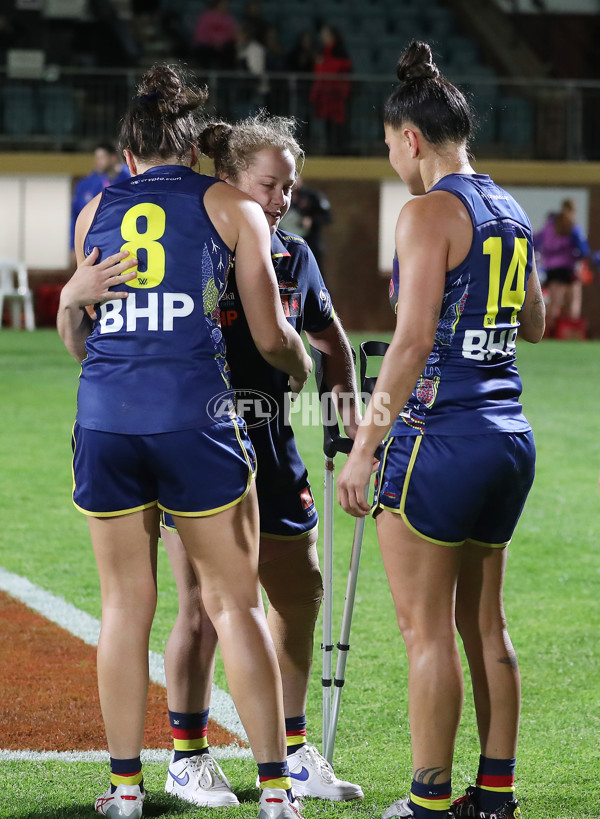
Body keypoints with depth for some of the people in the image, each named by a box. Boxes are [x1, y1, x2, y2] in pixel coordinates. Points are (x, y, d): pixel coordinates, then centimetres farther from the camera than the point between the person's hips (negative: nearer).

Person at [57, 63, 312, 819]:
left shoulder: (96, 212, 16)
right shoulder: (231, 207, 8)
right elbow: (271, 338, 11)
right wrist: (301, 367, 27)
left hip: (105, 417, 2)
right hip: (194, 415, -2)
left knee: (125, 605, 10)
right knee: (233, 602, 4)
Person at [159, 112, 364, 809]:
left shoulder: (293, 258, 8)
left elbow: (330, 337, 23)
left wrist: (349, 408, 13)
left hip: (269, 447, 6)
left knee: (300, 594, 8)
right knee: (204, 608, -5)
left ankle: (292, 753, 21)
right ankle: (187, 760, 10)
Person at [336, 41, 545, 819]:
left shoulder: (430, 212, -12)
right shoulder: (510, 212, 11)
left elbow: (412, 342, -18)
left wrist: (363, 446, -15)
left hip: (439, 435, -8)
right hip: (509, 434, 8)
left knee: (427, 630, -2)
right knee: (484, 622, 14)